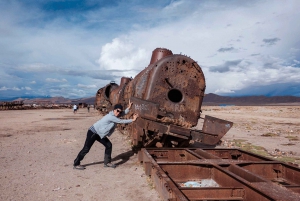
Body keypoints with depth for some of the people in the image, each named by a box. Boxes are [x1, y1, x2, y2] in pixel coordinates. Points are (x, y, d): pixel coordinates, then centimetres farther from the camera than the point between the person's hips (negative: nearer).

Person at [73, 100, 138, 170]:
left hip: (100, 134, 9)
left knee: (109, 145, 5)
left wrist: (129, 107, -8)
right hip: (93, 132, -9)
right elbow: (121, 121, -21)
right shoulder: (111, 116, -25)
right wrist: (132, 120, -16)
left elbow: (124, 113, 9)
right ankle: (76, 164, 7)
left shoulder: (114, 115, 1)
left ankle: (107, 162, 15)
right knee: (86, 149, -5)